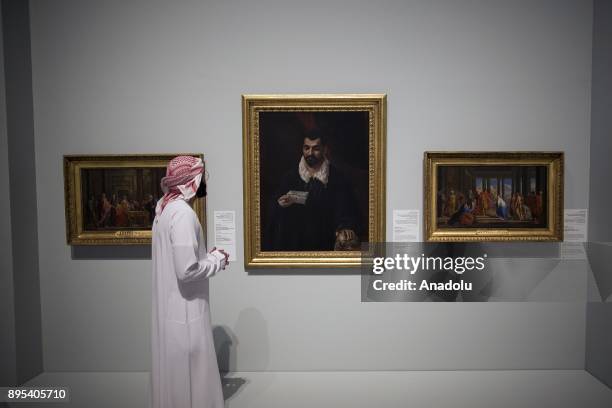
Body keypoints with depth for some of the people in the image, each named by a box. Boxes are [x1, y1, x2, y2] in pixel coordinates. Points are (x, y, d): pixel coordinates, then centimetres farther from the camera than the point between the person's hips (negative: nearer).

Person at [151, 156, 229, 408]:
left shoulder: (165, 209, 8)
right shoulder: (183, 213, -21)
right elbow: (187, 270, -26)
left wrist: (209, 256, 8)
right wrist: (217, 259, -10)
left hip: (169, 309, 9)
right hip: (185, 312, -9)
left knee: (174, 373, 20)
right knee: (190, 375, 5)